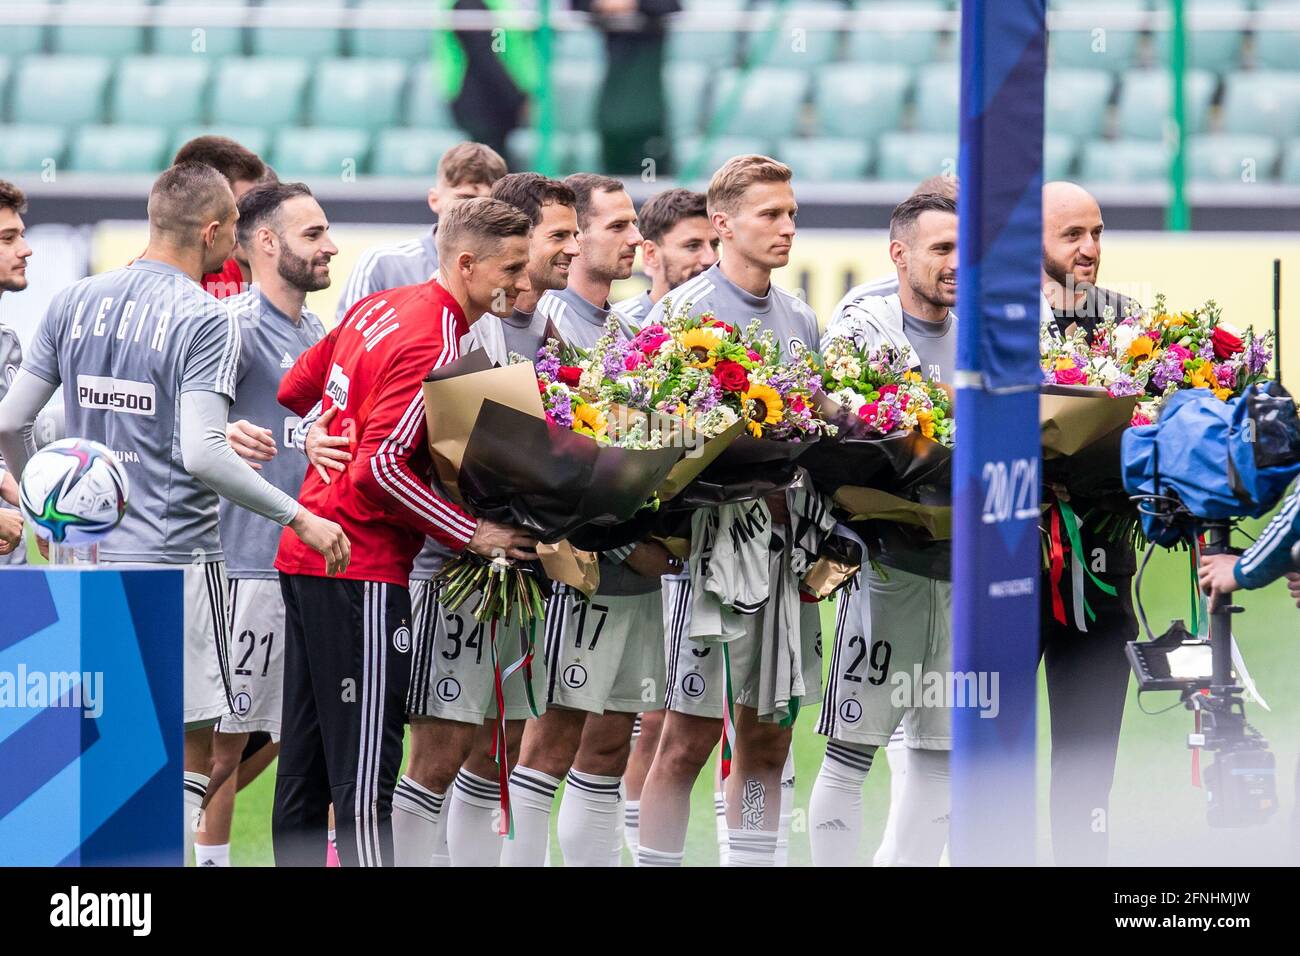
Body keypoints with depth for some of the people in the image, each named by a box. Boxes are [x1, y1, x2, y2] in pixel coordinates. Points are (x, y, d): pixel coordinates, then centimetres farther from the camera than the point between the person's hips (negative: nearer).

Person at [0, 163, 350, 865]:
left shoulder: (74, 302, 7)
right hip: (174, 557, -6)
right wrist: (297, 518, -12)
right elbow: (200, 453, -20)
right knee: (192, 750, 0)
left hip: (86, 558, 6)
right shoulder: (206, 320, -11)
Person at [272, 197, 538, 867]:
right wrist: (473, 535, -17)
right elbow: (382, 466, -22)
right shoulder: (434, 344, -16)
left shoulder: (377, 309, 12)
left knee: (306, 760, 12)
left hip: (308, 557, 10)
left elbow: (294, 391, 22)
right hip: (362, 568, -10)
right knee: (365, 771, -10)